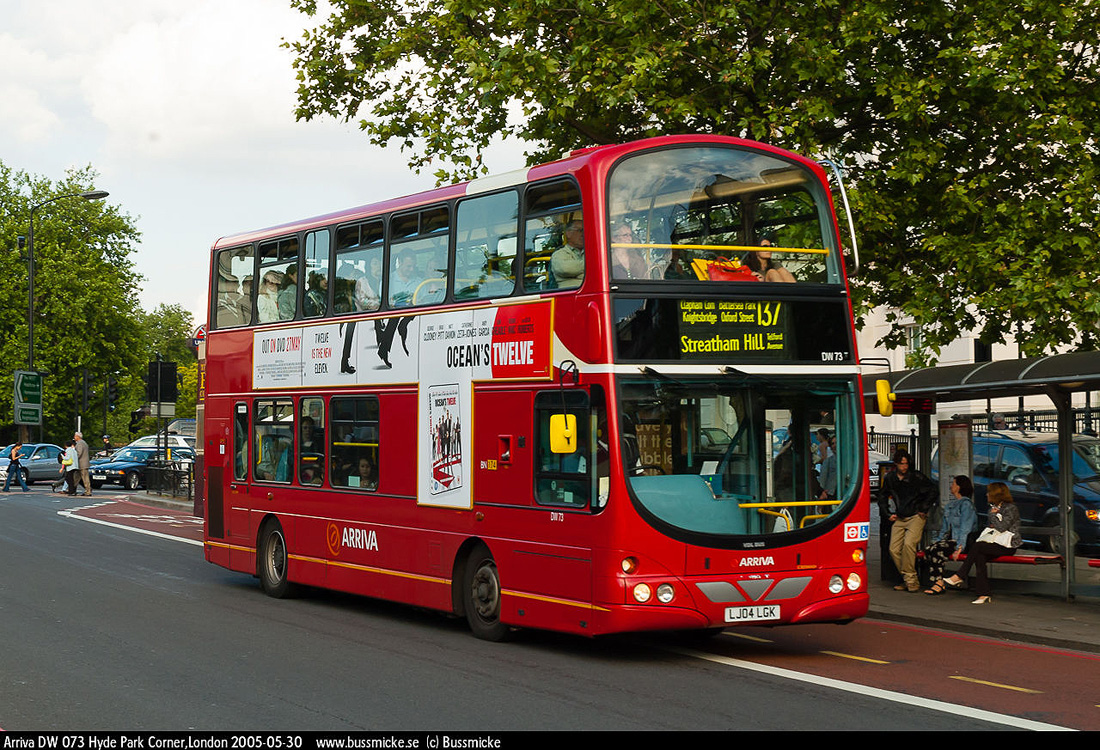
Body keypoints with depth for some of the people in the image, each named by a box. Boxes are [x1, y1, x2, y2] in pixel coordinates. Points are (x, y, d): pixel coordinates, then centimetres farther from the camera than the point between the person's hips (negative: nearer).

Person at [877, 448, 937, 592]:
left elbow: (932, 491, 1)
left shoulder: (916, 476, -7)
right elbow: (882, 496, 22)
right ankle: (910, 580, 7)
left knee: (908, 544, -25)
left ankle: (910, 579, -16)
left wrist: (924, 509, 0)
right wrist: (888, 514, 13)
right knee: (894, 550, -3)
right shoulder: (890, 478, 7)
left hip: (916, 517, -5)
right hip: (899, 519, 5)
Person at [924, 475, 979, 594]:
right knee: (928, 549, -19)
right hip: (950, 538, 8)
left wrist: (959, 548, -23)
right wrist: (936, 540, 14)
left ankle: (940, 584, -22)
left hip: (963, 540, -8)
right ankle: (938, 582, -23)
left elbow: (965, 528, -15)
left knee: (937, 549, -29)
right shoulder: (950, 503, 21)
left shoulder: (966, 504, -7)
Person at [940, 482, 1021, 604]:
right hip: (994, 541, 7)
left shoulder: (1011, 508, -6)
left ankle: (959, 577, -21)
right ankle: (984, 594, -30)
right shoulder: (993, 507, 20)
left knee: (976, 547, -27)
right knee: (980, 556, -26)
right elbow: (989, 526, 28)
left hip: (1007, 546, -7)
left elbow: (1002, 527, -17)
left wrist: (993, 515, -5)